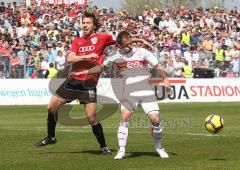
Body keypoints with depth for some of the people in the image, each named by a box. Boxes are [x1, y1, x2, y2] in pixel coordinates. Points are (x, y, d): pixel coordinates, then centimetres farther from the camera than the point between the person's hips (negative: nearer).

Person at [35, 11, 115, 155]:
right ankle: (51, 137, 25)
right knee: (52, 107, 6)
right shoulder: (77, 41, 10)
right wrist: (86, 56, -17)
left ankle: (104, 147, 4)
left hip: (89, 84, -5)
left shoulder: (101, 38, 0)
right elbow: (69, 58, -4)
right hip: (73, 80, 5)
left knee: (91, 117, -12)